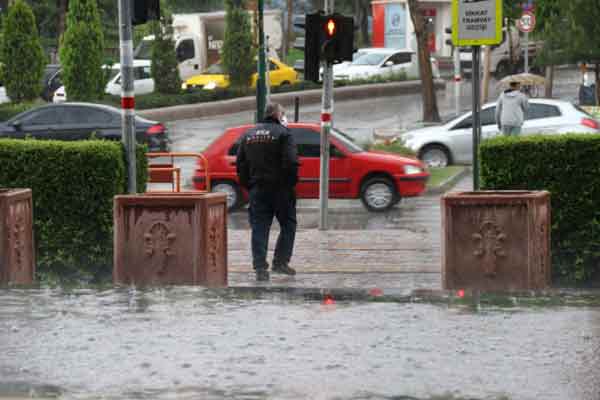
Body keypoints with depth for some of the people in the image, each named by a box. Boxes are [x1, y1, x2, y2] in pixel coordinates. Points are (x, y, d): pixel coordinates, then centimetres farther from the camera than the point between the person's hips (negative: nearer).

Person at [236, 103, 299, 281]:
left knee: (259, 228, 4)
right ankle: (280, 262, 4)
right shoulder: (283, 133, -7)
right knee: (288, 225, 11)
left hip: (257, 190, 4)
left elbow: (240, 164, 10)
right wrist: (291, 183, -4)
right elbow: (291, 162, -17)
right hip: (280, 188, -4)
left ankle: (260, 267, -4)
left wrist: (248, 185, 15)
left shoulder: (248, 135, 11)